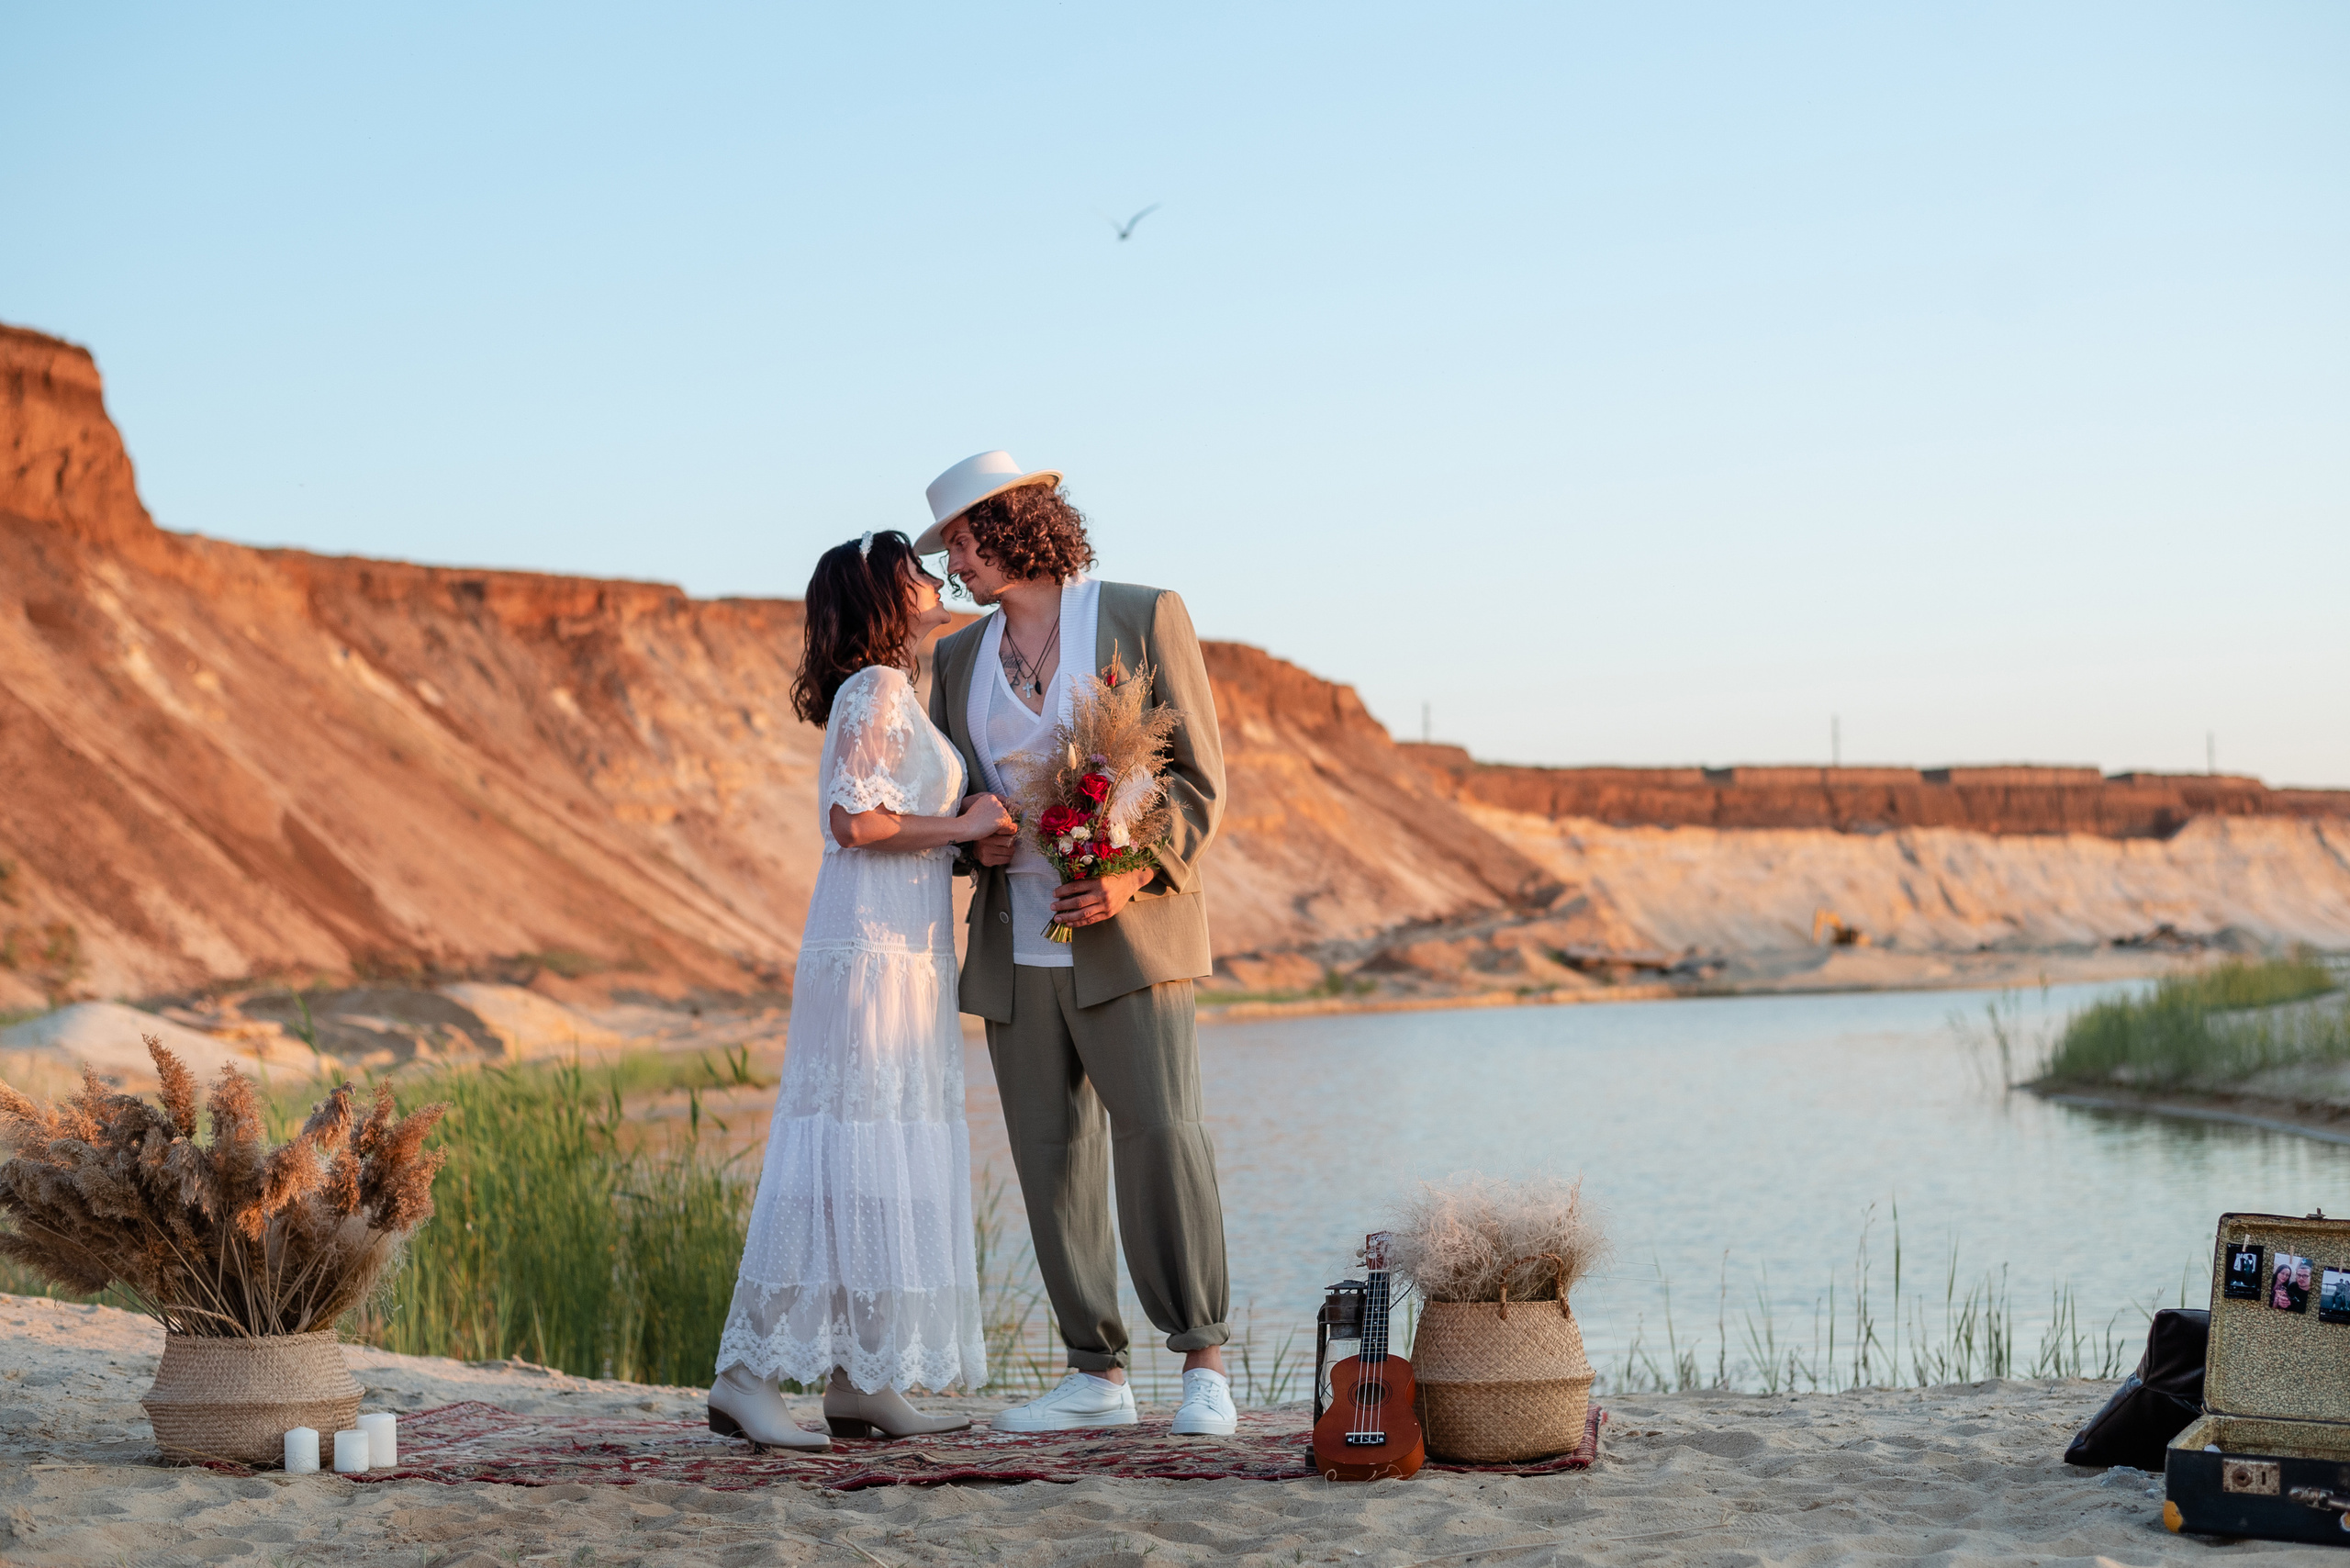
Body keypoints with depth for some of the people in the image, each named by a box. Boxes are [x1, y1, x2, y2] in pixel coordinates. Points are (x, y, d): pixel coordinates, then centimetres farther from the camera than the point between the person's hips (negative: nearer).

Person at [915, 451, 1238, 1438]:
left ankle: (1203, 1364, -6)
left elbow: (1198, 776, -3)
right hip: (1015, 945, 5)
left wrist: (1134, 876, -17)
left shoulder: (1143, 618, 0)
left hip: (1128, 936, -5)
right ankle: (1095, 1374, 9)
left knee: (1160, 1132, -14)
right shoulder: (959, 659, 16)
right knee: (1051, 1159, 3)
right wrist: (974, 840, -4)